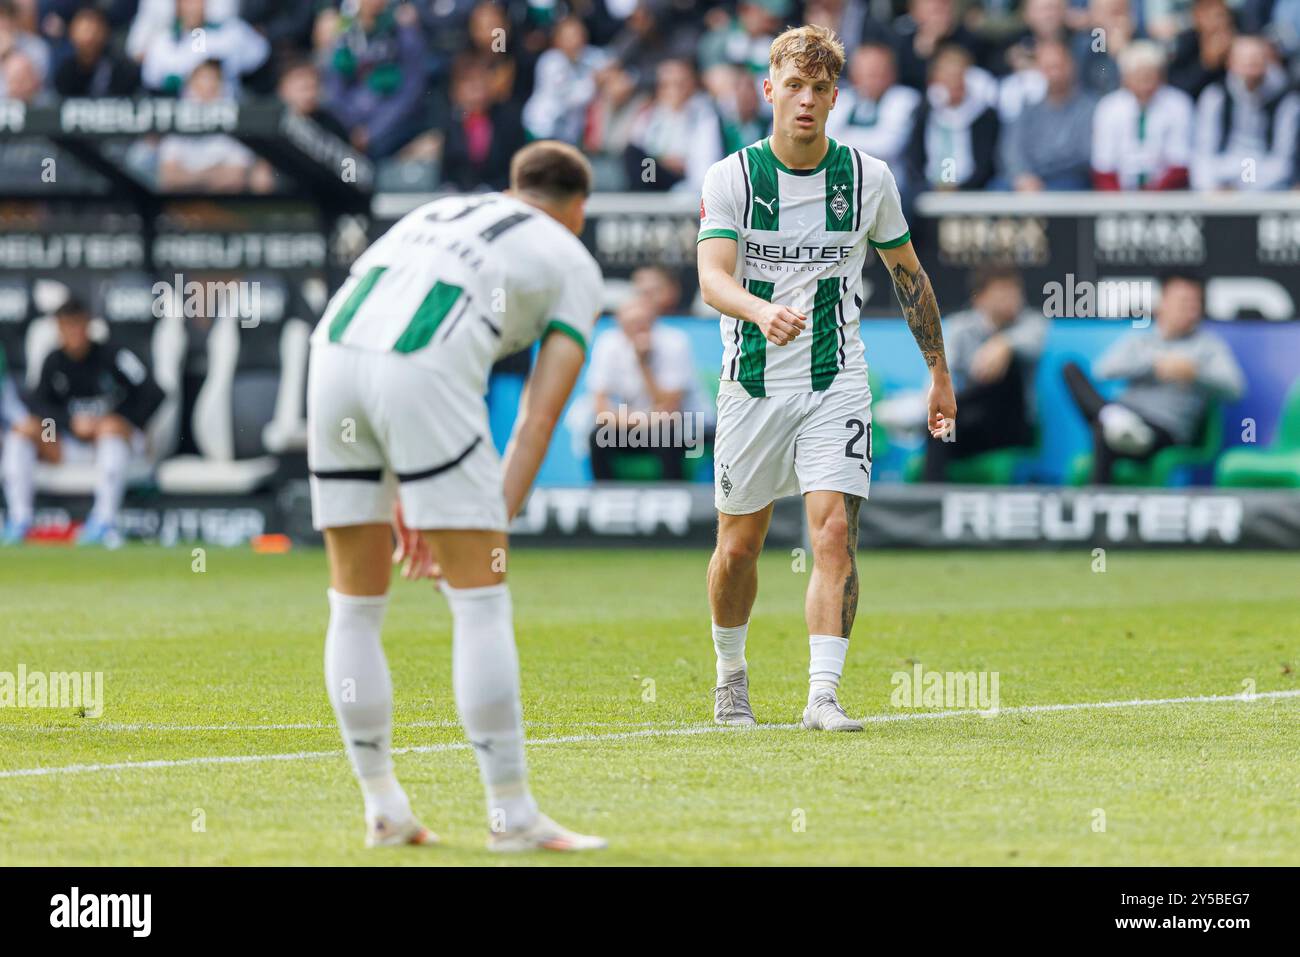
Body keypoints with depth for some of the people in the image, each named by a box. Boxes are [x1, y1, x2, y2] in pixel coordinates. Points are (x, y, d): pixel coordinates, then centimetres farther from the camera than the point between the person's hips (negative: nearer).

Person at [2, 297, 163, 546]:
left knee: (111, 426, -37)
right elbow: (37, 403, -2)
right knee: (23, 429, -15)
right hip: (69, 446, 4)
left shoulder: (113, 357, -8)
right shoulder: (55, 362, 6)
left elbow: (153, 395, -13)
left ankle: (105, 520, -45)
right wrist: (71, 422, -20)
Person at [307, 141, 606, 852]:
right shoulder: (573, 264, 21)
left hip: (333, 352, 5)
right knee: (481, 603, 2)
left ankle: (383, 809, 19)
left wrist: (404, 501, 29)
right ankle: (511, 813, 3)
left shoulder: (441, 214, 35)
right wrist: (495, 524, 8)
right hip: (425, 374, -5)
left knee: (355, 607, 14)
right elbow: (540, 413, 9)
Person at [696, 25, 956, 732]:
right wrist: (764, 313, -41)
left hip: (835, 384, 0)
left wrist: (939, 372, 15)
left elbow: (908, 274, 13)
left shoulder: (868, 177, -1)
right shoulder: (731, 177, -6)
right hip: (752, 384, 0)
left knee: (835, 533, -16)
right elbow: (713, 279, -19)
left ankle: (823, 694, -16)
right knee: (738, 546, 9)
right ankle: (731, 674, 33)